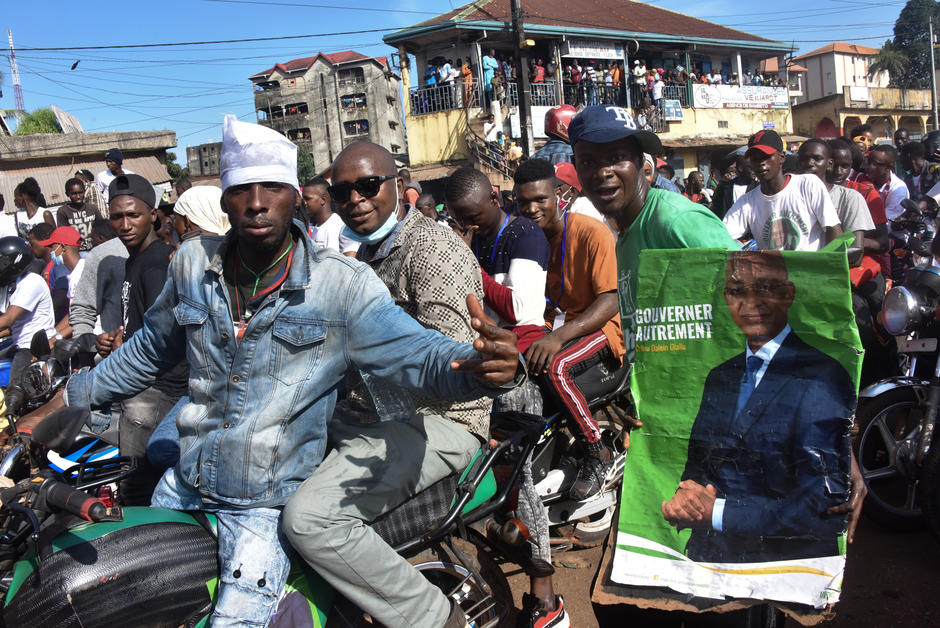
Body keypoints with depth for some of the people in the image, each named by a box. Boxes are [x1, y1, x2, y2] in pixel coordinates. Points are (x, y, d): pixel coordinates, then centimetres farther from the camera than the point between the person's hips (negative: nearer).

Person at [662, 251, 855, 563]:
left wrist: (717, 512, -13)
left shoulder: (823, 379, -9)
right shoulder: (719, 377, 14)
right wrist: (686, 496, -4)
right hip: (706, 557, 5)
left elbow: (828, 506, -14)